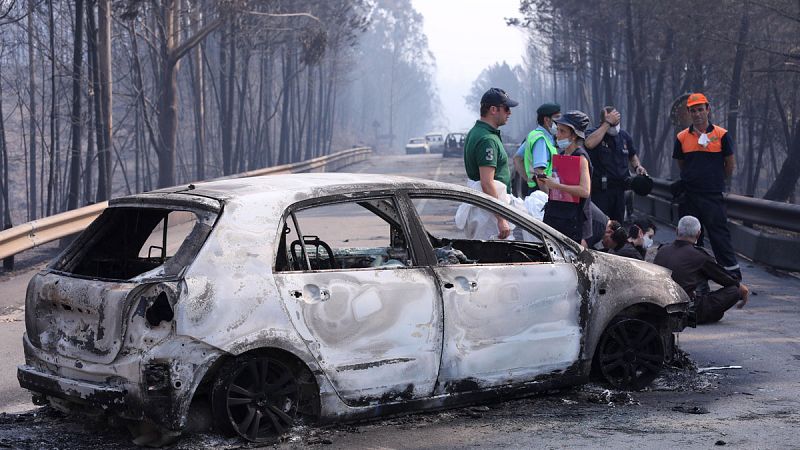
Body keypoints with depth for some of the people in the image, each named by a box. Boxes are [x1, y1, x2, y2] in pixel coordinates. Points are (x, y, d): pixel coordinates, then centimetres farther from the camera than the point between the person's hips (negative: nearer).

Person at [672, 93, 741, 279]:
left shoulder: (721, 135, -2)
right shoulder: (682, 137, 6)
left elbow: (730, 164, 6)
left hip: (713, 196, -3)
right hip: (689, 197, 3)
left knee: (719, 235, -6)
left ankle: (734, 275, -2)